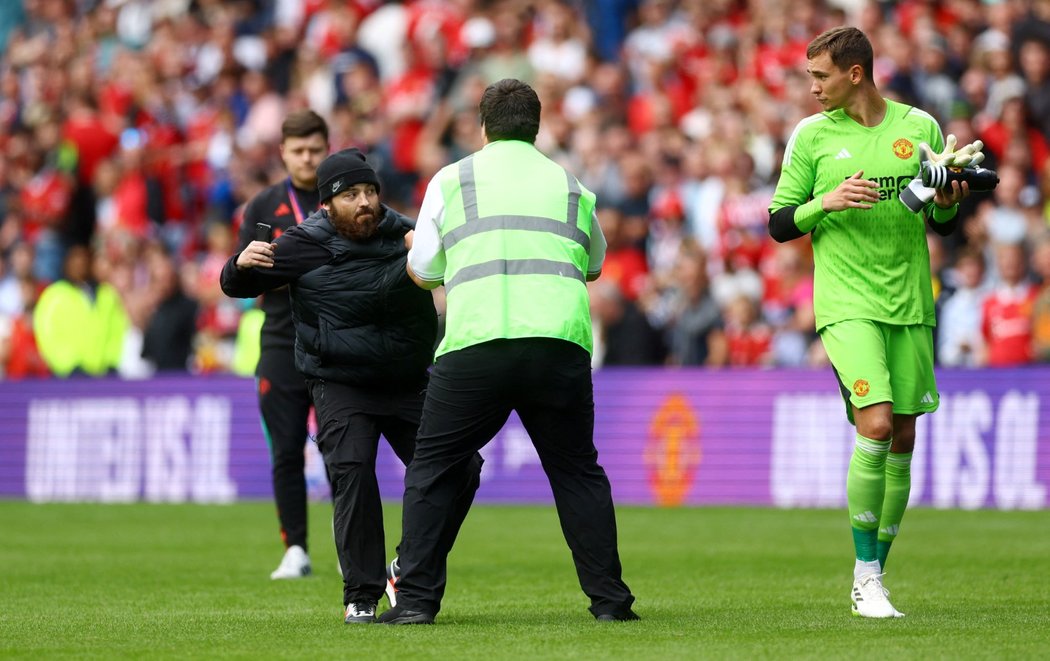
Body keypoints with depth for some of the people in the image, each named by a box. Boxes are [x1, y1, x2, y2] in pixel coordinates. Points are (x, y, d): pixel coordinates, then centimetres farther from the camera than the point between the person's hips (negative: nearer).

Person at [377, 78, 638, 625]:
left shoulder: (450, 180, 13)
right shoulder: (570, 185, 19)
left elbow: (423, 272, 18)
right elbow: (594, 265, 35)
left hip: (474, 344, -2)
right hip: (560, 341, 2)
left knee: (434, 471, 10)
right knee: (577, 472, 15)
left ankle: (416, 600, 4)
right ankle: (608, 597, 11)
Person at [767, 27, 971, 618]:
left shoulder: (920, 127, 7)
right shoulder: (811, 136, 3)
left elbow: (942, 224, 15)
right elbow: (779, 223, 5)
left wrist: (947, 205, -7)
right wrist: (827, 202, -13)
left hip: (910, 304, 3)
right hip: (847, 303, -3)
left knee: (901, 442, 3)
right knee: (875, 425, -18)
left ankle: (875, 576, 16)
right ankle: (865, 578, -9)